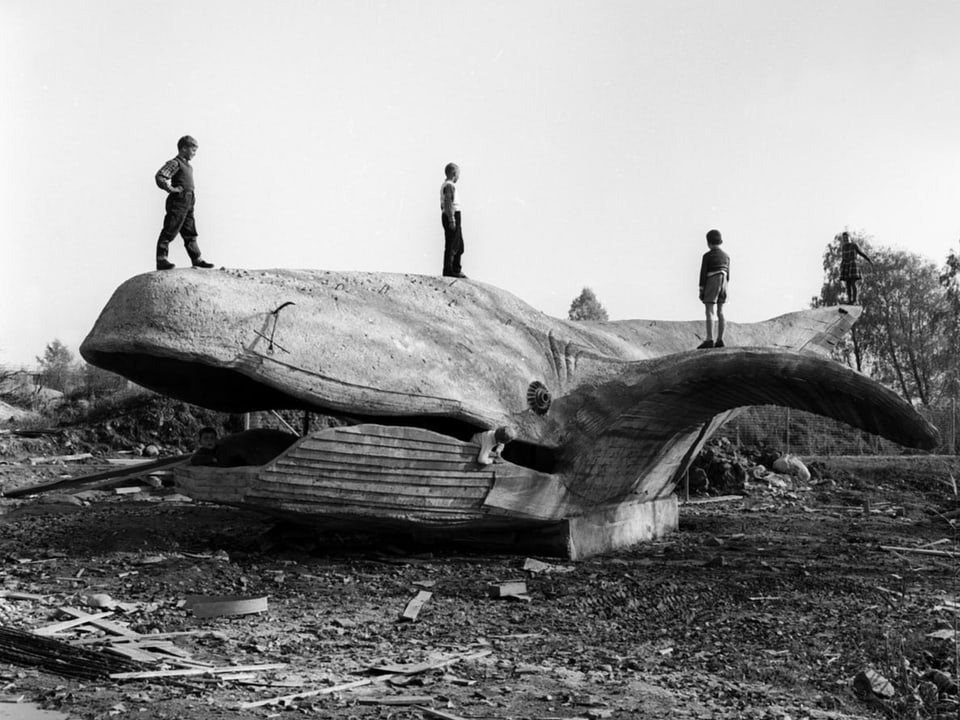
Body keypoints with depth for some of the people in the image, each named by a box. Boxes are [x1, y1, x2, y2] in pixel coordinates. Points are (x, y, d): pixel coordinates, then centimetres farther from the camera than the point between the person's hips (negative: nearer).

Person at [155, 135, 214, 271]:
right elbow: (159, 177, -21)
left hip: (188, 205, 9)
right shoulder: (175, 163, -10)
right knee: (169, 232, -7)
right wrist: (170, 189, -18)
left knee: (190, 234, 12)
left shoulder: (188, 166, 17)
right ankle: (161, 260, -6)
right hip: (177, 204, -9)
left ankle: (197, 259, 17)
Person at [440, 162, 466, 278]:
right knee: (451, 245, -7)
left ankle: (456, 270, 20)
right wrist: (452, 220, -25)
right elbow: (448, 203, -21)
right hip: (453, 216, -11)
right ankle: (448, 271, -5)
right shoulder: (449, 185, -13)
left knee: (459, 245, 15)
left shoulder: (445, 185, 19)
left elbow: (443, 205, 22)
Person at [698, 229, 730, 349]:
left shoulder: (707, 256, -7)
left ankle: (709, 340, -21)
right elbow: (727, 274, 11)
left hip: (711, 284, -6)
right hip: (723, 284, 6)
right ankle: (719, 340, 4)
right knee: (720, 312, 8)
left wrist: (701, 290, -7)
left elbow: (703, 274, -10)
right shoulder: (726, 256, 10)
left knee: (709, 311, -11)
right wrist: (724, 289, 17)